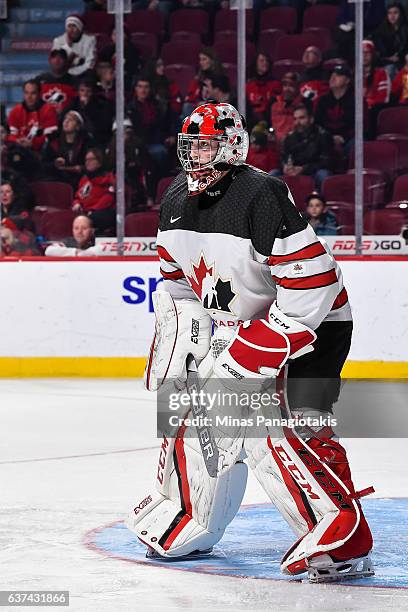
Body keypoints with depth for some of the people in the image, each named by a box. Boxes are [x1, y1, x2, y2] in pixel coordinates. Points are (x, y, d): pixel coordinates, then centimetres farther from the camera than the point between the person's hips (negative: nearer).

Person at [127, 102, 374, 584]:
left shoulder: (262, 196, -26)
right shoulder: (176, 200, 2)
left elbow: (312, 279, -29)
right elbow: (176, 277, 16)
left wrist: (256, 348, -28)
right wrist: (180, 327, 2)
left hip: (308, 322, -9)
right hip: (233, 324, 9)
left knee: (280, 420, -24)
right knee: (194, 404, 7)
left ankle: (343, 536, -23)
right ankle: (188, 519, 26)